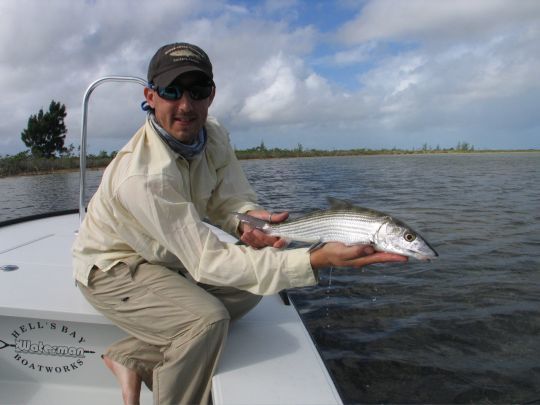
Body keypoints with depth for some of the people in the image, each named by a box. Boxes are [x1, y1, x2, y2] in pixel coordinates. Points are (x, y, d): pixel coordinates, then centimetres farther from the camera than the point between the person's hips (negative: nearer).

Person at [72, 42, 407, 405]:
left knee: (248, 288, -5)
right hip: (111, 269, -7)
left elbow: (228, 198, -5)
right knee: (207, 318, -29)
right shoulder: (145, 175, -34)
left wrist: (246, 218, -32)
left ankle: (130, 359, -1)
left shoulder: (213, 134, -10)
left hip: (163, 260, 8)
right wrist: (316, 260, -45)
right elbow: (207, 262, -37)